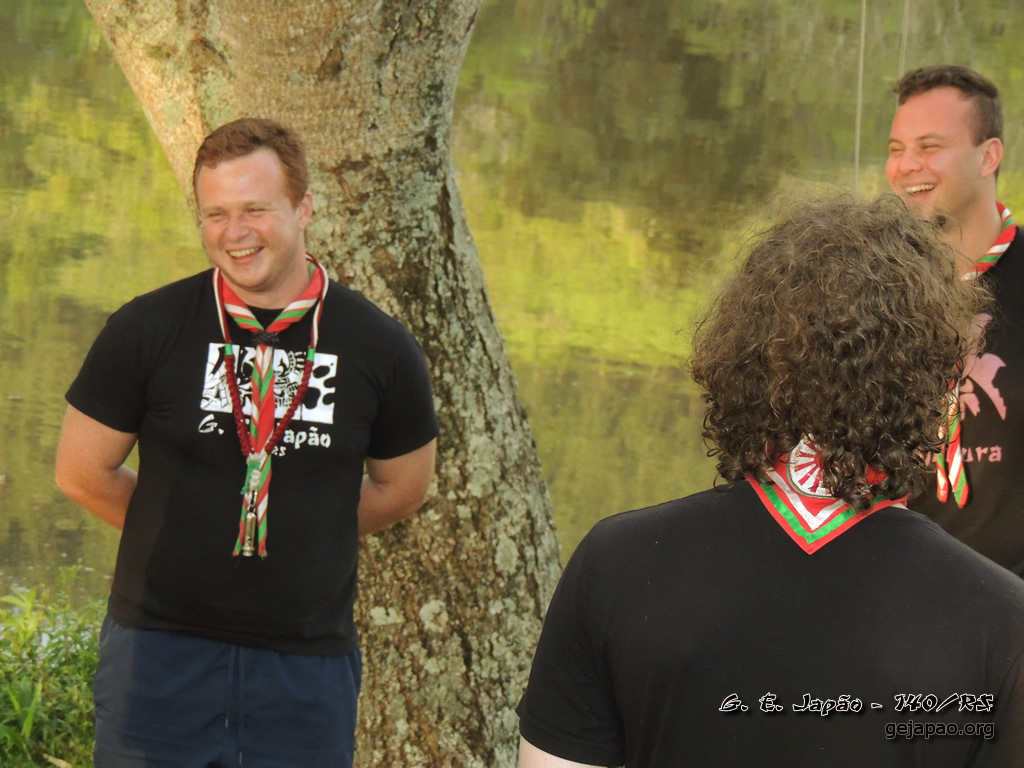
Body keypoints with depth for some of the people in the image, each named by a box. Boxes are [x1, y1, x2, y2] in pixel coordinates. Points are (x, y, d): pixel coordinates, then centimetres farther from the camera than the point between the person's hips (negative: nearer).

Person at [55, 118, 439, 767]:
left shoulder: (379, 348, -1)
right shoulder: (147, 330, -4)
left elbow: (401, 489, 13)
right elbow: (83, 474, 5)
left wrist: (296, 537, 11)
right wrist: (192, 540, 11)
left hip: (310, 658, 1)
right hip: (160, 646, -1)